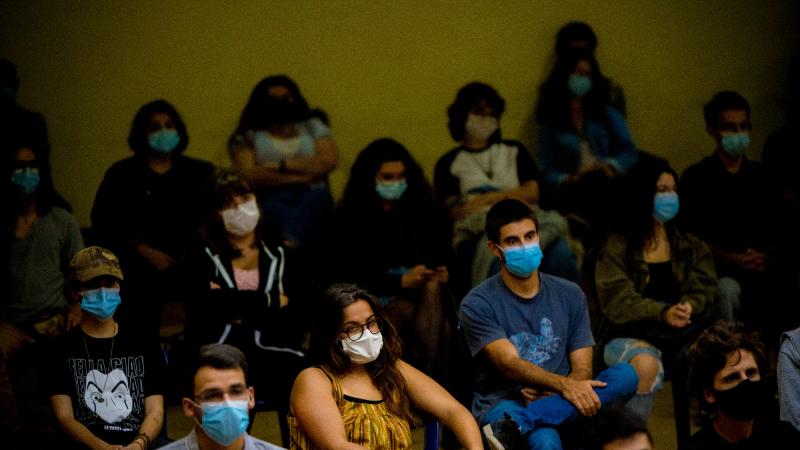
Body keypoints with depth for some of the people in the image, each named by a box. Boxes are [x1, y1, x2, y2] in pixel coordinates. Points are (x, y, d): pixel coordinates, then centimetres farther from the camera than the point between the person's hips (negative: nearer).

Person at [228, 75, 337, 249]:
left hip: (312, 197, 0)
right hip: (270, 200, 0)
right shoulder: (247, 137, 15)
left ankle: (289, 244, -69)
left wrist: (283, 165, -3)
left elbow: (329, 161, 4)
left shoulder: (313, 127, 21)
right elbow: (248, 175, -3)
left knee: (318, 197, -38)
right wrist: (300, 176, -7)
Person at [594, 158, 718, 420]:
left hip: (682, 336, 3)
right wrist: (663, 313, -23)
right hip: (630, 335, -3)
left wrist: (689, 307, -18)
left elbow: (704, 290, 8)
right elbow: (617, 300, -6)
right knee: (646, 364, -38)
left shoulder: (693, 248, 21)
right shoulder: (616, 248, 7)